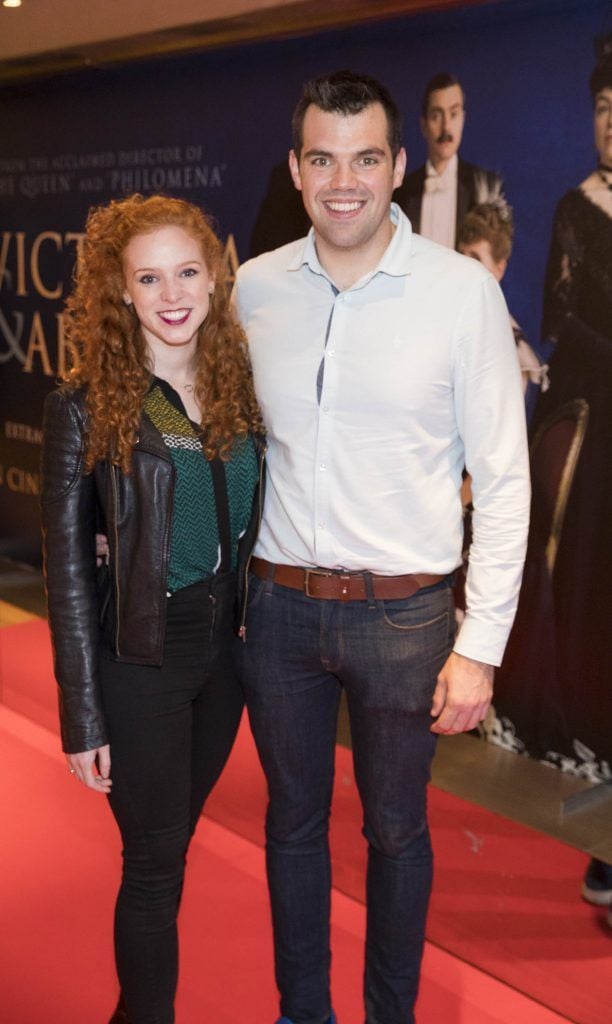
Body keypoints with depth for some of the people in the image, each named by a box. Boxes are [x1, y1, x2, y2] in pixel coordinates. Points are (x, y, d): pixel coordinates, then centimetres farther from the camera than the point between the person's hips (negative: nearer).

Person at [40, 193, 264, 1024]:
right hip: (141, 659, -5)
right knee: (154, 862, 7)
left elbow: (250, 526, 8)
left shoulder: (241, 386, 1)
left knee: (171, 842, 21)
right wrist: (83, 717, -11)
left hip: (225, 645, 5)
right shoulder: (85, 407, -12)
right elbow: (68, 566, -11)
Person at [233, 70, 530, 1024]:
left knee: (395, 828, 15)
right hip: (278, 603, 3)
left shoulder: (463, 289, -10)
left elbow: (503, 478, -7)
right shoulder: (253, 288, 0)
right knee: (292, 819, 17)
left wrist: (481, 645, -9)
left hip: (404, 613, -2)